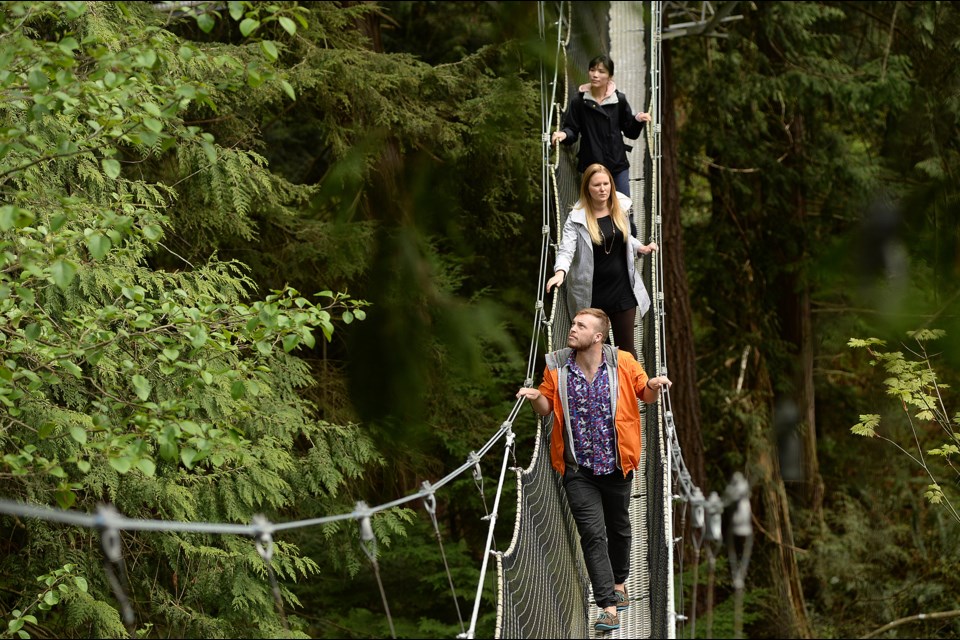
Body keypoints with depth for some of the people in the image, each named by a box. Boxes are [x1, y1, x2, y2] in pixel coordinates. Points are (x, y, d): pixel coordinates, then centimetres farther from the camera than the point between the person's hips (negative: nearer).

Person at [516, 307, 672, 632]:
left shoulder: (622, 362, -7)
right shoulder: (556, 366, -5)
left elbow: (645, 394, 6)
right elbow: (548, 407, 6)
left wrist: (654, 385, -16)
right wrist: (535, 397, -15)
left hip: (616, 465, 1)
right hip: (578, 469, -1)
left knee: (619, 528, 20)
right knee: (593, 533, -9)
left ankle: (619, 582, 45)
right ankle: (609, 608, -9)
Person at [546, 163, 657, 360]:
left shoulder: (620, 207, 2)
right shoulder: (577, 218, -12)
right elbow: (566, 250, -23)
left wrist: (640, 247, 2)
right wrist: (560, 272, -42)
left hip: (622, 290, 3)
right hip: (592, 295, -3)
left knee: (626, 346, 9)